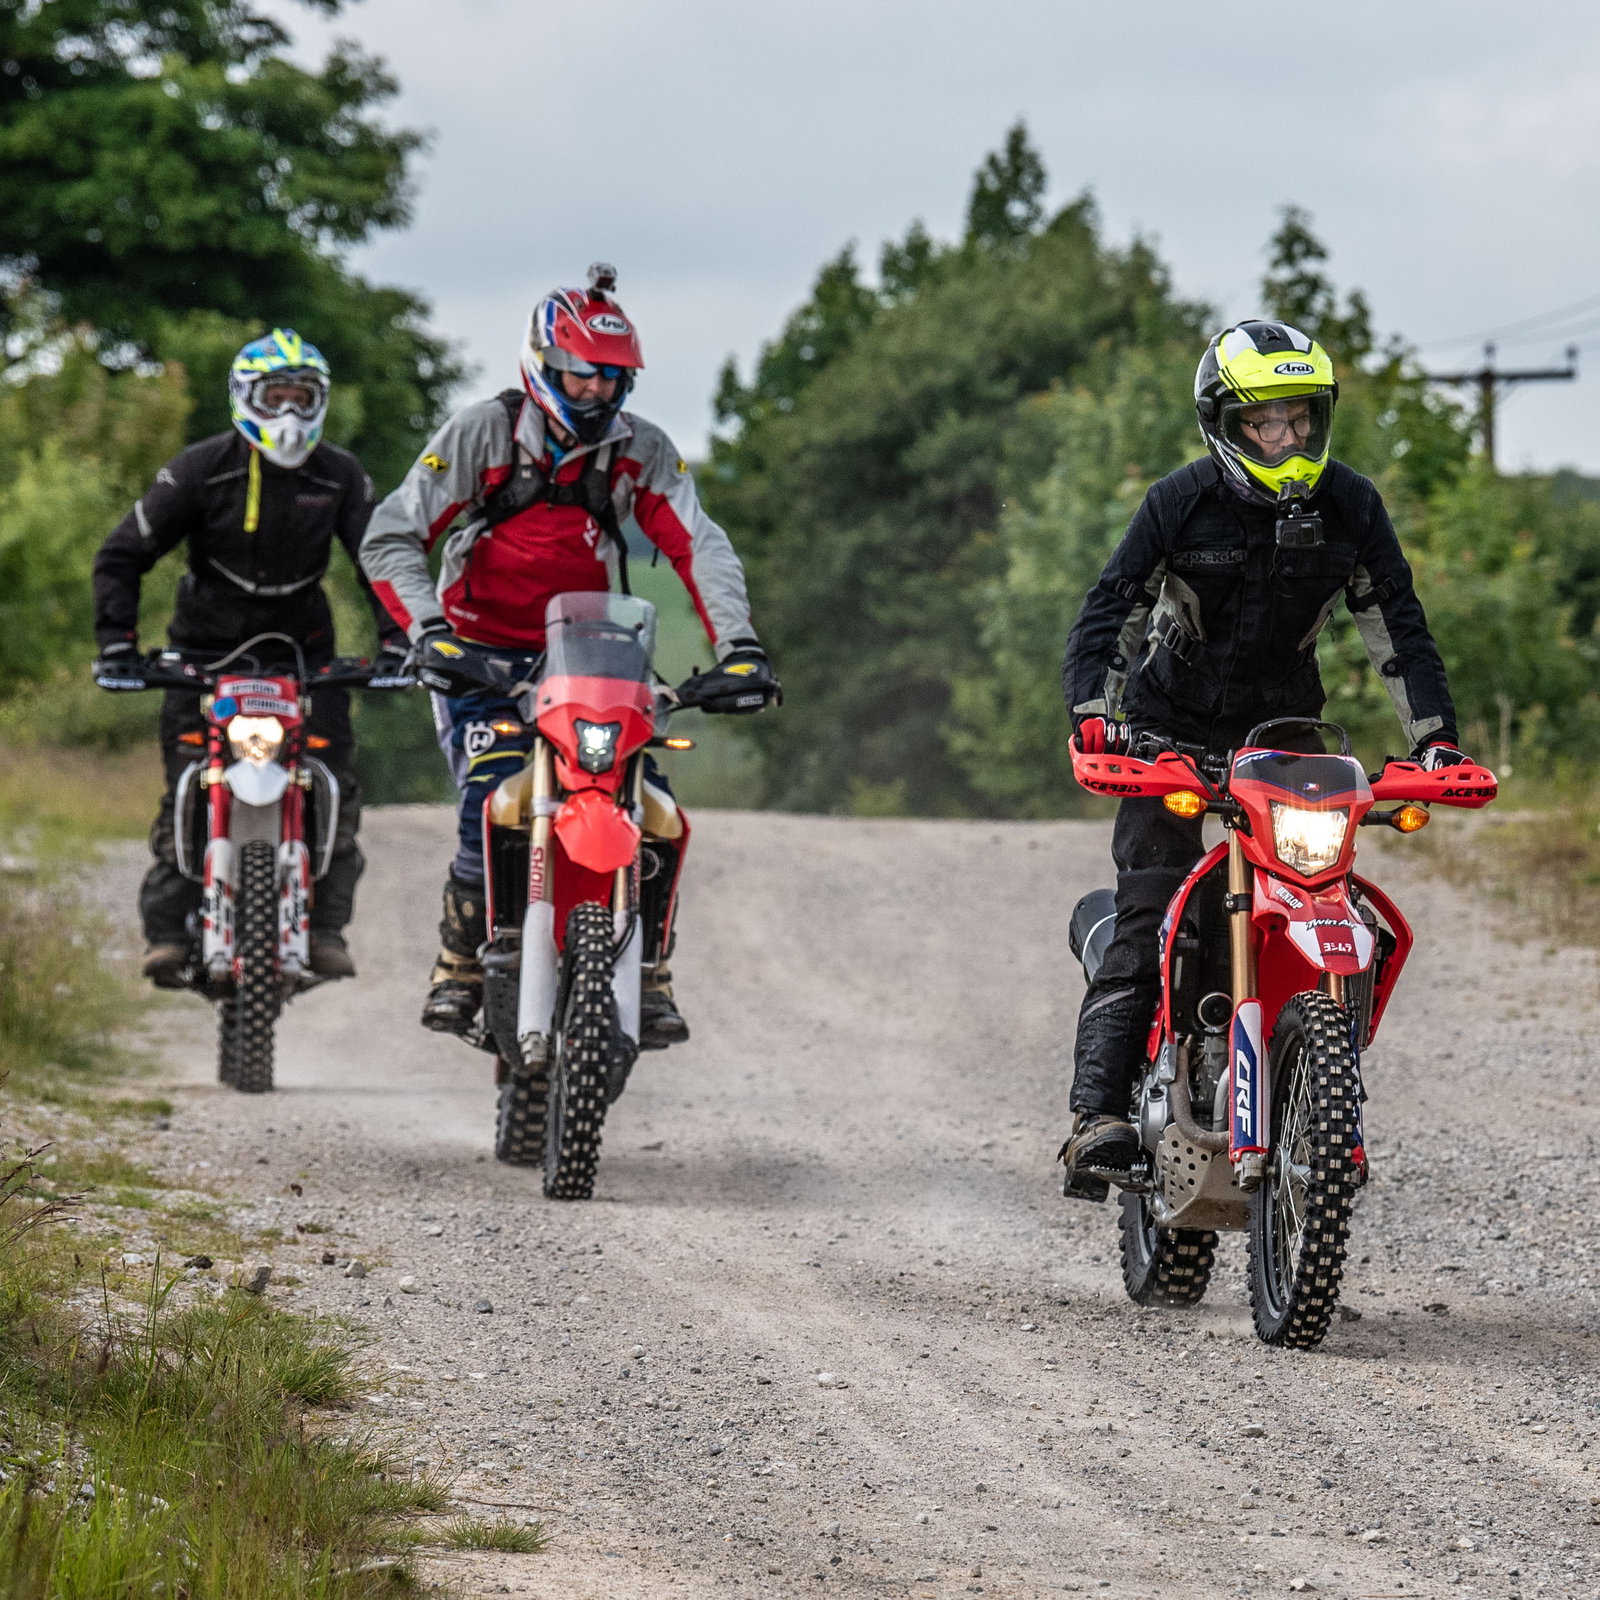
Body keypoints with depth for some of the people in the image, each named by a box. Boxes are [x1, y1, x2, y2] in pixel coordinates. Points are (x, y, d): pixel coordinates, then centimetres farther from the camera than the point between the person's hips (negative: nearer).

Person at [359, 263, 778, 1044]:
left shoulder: (641, 449, -1)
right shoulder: (481, 432, -9)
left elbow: (699, 547, -6)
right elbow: (390, 538, -11)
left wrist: (738, 645, -22)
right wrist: (427, 629, -27)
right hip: (482, 657, -3)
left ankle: (649, 978, 4)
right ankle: (458, 971, -4)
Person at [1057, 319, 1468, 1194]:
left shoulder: (1348, 504, -4)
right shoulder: (1182, 500, -11)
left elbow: (1397, 625, 2)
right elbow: (1108, 611, -12)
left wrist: (1435, 735, -7)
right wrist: (1092, 710, -27)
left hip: (1285, 725, 3)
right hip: (1171, 727, -3)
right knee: (1148, 916, -16)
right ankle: (1099, 1110, -23)